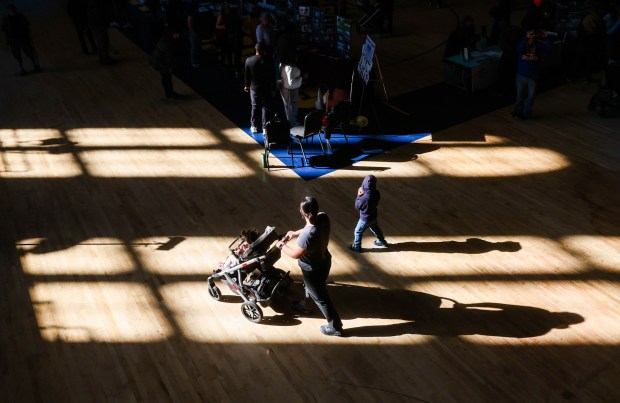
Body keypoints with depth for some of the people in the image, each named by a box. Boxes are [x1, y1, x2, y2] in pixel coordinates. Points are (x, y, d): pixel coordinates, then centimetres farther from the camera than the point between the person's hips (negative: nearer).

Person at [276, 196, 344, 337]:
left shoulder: (307, 235, -42)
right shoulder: (323, 217, -19)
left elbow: (295, 254, -25)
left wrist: (281, 245, -8)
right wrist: (296, 233, 5)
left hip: (314, 270, -8)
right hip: (324, 261, 8)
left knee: (321, 298, 16)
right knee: (308, 286, 35)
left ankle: (336, 327, 35)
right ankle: (303, 305, 64)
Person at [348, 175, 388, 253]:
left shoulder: (364, 197, -37)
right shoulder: (377, 193, -17)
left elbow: (357, 206, -19)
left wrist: (359, 195, -12)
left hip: (365, 219, -6)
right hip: (374, 216, 6)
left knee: (358, 232, 17)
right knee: (375, 229, 32)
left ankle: (357, 247, 33)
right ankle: (382, 242, 51)